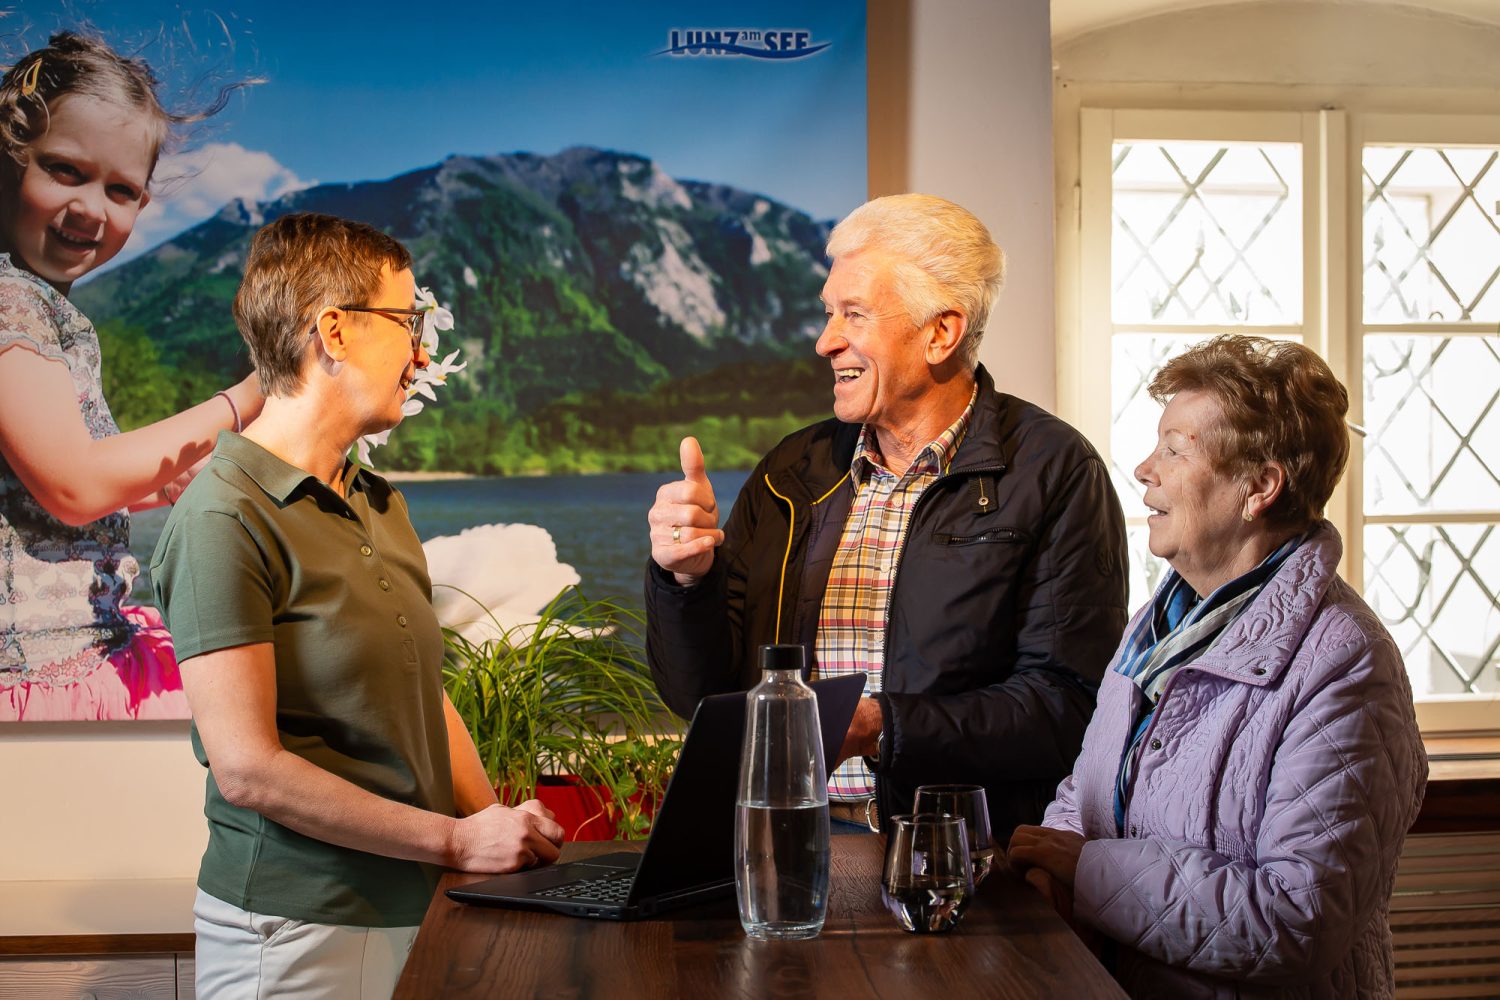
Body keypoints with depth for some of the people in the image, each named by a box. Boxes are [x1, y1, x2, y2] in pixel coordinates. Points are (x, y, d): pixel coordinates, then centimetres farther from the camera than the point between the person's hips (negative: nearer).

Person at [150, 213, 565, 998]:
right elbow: (247, 768, -20)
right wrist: (458, 842, -17)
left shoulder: (381, 506, 10)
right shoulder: (225, 520, -16)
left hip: (417, 906, 7)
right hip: (298, 931, -7)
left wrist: (503, 833, 1)